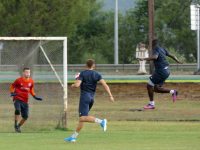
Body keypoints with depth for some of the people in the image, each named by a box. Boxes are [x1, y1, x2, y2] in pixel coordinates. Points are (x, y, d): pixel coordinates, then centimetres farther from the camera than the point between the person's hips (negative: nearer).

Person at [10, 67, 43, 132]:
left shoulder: (31, 81, 4)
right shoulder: (19, 80, -9)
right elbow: (12, 87, 3)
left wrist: (35, 96, 11)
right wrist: (12, 93, -15)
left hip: (25, 101, 5)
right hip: (17, 99, -5)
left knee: (25, 116, -1)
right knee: (17, 110, -31)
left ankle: (18, 126, 24)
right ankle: (16, 125, -16)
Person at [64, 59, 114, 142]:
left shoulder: (83, 74, -3)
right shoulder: (97, 75, 7)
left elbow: (77, 85, -14)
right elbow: (105, 84, -5)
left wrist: (72, 85, 10)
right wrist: (110, 96, -9)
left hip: (84, 96, -6)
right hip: (92, 97, 6)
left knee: (83, 118, -18)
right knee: (82, 118, 13)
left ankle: (101, 121, -35)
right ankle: (73, 136, 15)